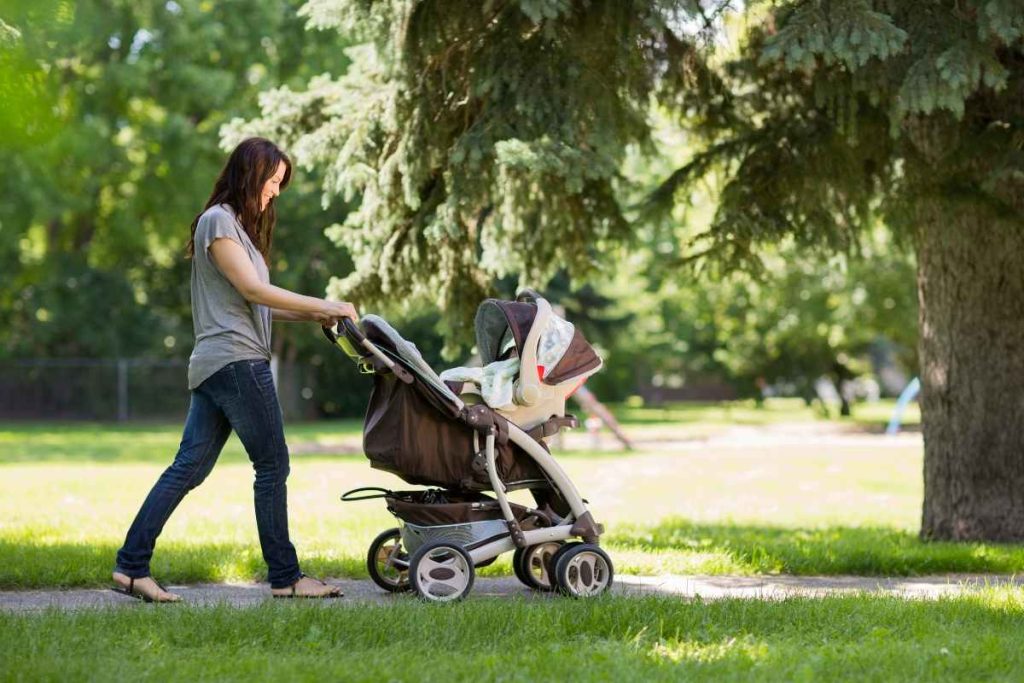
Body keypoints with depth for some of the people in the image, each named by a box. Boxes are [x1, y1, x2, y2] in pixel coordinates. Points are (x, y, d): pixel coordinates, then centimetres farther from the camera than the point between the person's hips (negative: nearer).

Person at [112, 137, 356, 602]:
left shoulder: (239, 226, 24)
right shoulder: (218, 220, -6)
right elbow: (252, 289, -13)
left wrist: (311, 316, 9)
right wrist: (323, 307, -12)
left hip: (213, 367, 10)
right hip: (236, 360, -10)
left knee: (189, 467, 5)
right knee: (272, 466, -4)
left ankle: (131, 566, 2)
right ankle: (284, 577, 1)